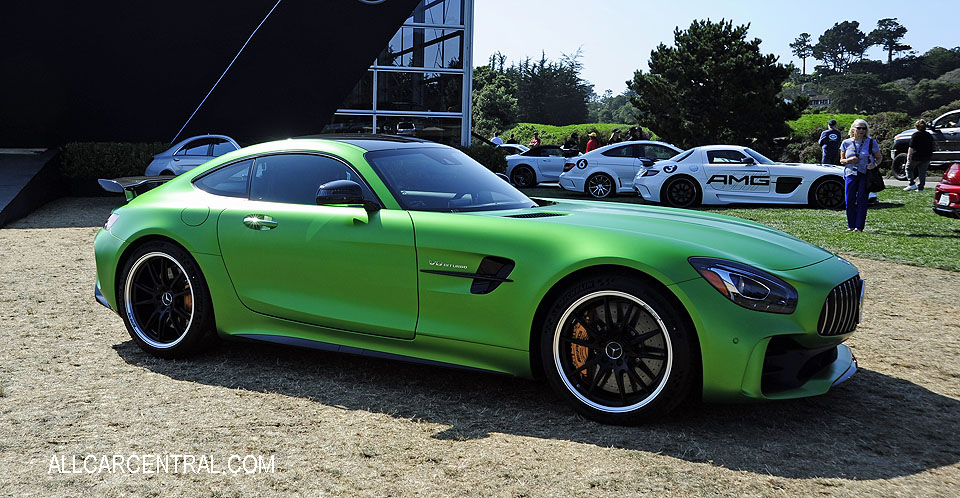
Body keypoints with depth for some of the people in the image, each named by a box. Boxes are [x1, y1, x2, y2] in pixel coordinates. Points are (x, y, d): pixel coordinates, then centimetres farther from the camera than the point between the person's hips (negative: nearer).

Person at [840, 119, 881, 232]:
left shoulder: (871, 143, 4)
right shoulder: (846, 143, 8)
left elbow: (878, 158, 10)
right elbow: (841, 160, 14)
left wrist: (874, 164, -13)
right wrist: (848, 160, -8)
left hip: (865, 175, -2)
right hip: (850, 174, 2)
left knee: (862, 200, -6)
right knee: (849, 200, -2)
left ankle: (859, 226, -1)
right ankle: (851, 225, 10)